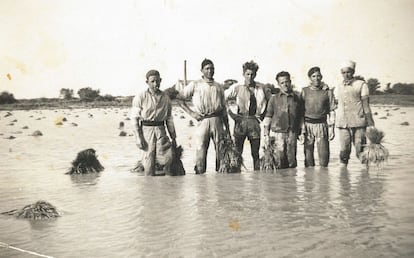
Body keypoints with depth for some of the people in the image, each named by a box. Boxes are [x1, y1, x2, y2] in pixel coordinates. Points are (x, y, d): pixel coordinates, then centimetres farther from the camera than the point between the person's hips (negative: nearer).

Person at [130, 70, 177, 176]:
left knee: (167, 157, -13)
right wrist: (138, 138, -11)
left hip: (161, 130, 3)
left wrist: (173, 137, 16)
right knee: (149, 160, -2)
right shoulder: (140, 97, -2)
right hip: (146, 130, -2)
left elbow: (169, 118, 17)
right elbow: (134, 118, -3)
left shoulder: (165, 97, 10)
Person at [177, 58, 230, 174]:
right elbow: (179, 98, 8)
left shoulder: (219, 87, 17)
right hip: (203, 120, -2)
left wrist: (227, 128, 13)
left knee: (221, 150, 1)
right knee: (201, 149, -5)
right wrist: (191, 112, -1)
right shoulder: (195, 85, 9)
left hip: (217, 120, 3)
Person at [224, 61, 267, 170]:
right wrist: (231, 114, -4)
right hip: (241, 121, -2)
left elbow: (265, 103, 21)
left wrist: (261, 115, 12)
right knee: (237, 152, -3)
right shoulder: (237, 87, -1)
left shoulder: (260, 87, 8)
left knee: (255, 153, 8)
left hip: (254, 121, 3)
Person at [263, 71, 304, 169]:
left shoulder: (297, 98, 9)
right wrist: (266, 134, 0)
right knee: (279, 162, -5)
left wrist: (300, 132, 12)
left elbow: (300, 117, 16)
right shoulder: (274, 98, 4)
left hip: (292, 134, 2)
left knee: (292, 162, 3)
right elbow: (268, 117, 5)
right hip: (277, 133, -1)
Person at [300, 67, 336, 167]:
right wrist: (301, 128, -1)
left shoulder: (328, 92, 5)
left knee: (324, 154, -5)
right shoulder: (304, 91, 5)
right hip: (307, 125, 0)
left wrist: (331, 128, 0)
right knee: (308, 154, 0)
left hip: (322, 124, 0)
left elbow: (331, 111, 6)